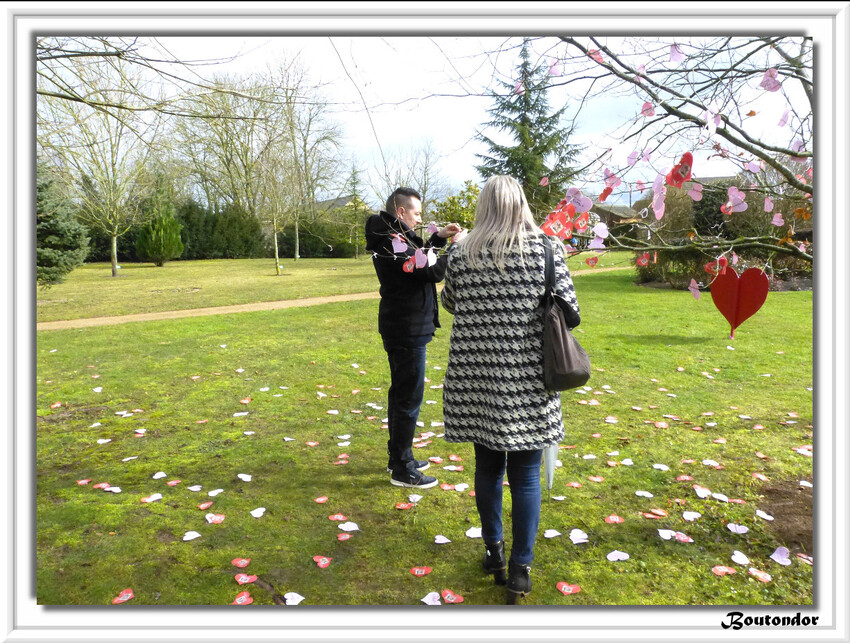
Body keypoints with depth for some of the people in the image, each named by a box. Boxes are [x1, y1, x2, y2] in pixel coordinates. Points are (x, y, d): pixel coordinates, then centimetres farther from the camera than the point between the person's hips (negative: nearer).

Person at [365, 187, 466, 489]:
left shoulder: (394, 238, 10)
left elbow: (417, 260, 23)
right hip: (407, 331, -11)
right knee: (409, 398, -2)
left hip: (400, 328, 11)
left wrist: (438, 239, 11)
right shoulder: (393, 243, -21)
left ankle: (399, 457, 32)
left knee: (401, 393, 18)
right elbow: (432, 272, -23)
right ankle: (402, 470, 8)